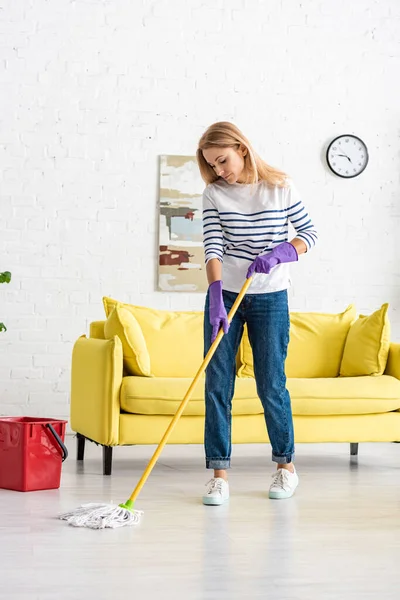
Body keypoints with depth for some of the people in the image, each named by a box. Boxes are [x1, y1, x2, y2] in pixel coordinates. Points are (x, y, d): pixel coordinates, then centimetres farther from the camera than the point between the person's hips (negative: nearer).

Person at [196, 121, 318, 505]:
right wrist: (216, 298, -25)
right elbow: (213, 247, -12)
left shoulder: (280, 188, -4)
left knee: (270, 384, 1)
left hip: (270, 298, -1)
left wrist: (278, 253, -17)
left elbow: (309, 233, 1)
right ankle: (219, 473, 5)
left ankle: (285, 464, 21)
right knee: (217, 384, -2)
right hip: (225, 295, 2)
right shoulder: (213, 194, -2)